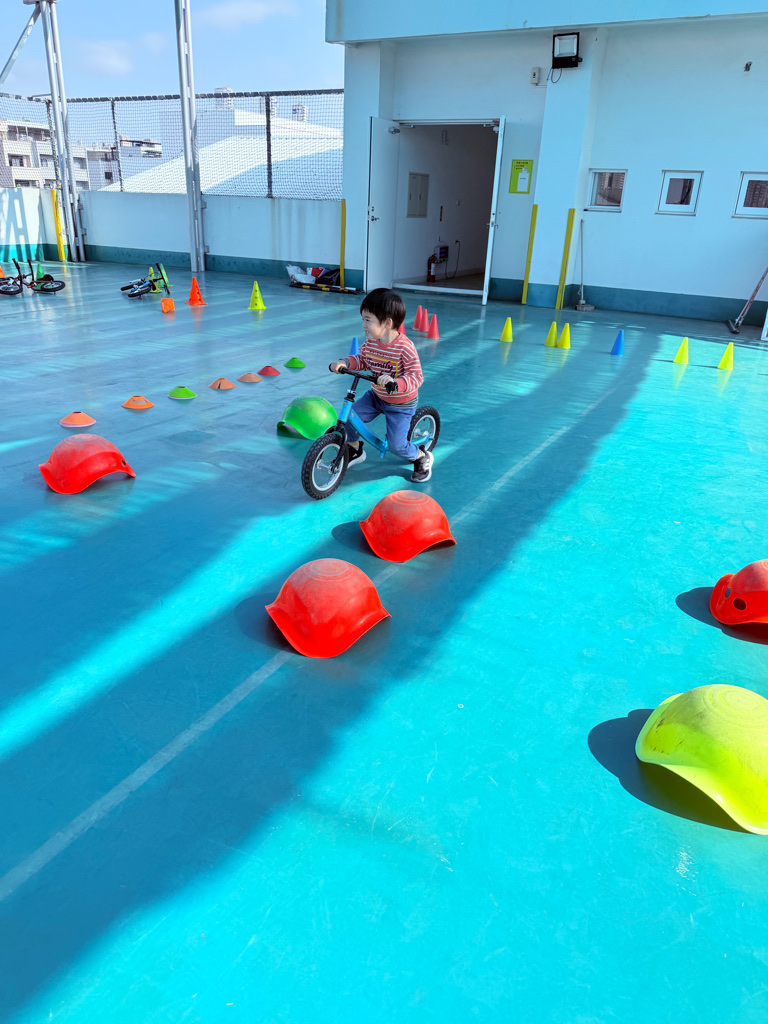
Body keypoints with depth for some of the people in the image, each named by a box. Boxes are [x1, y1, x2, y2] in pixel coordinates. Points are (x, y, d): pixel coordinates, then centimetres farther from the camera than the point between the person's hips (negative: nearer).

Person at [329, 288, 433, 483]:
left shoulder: (405, 347, -30)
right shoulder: (370, 342, -10)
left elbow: (416, 377, -33)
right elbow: (361, 359, 6)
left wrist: (395, 383, -50)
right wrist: (344, 362, -15)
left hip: (401, 403, -6)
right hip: (376, 396, 6)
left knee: (396, 444, -8)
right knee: (348, 418, -3)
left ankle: (422, 458, 22)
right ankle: (355, 450, 24)